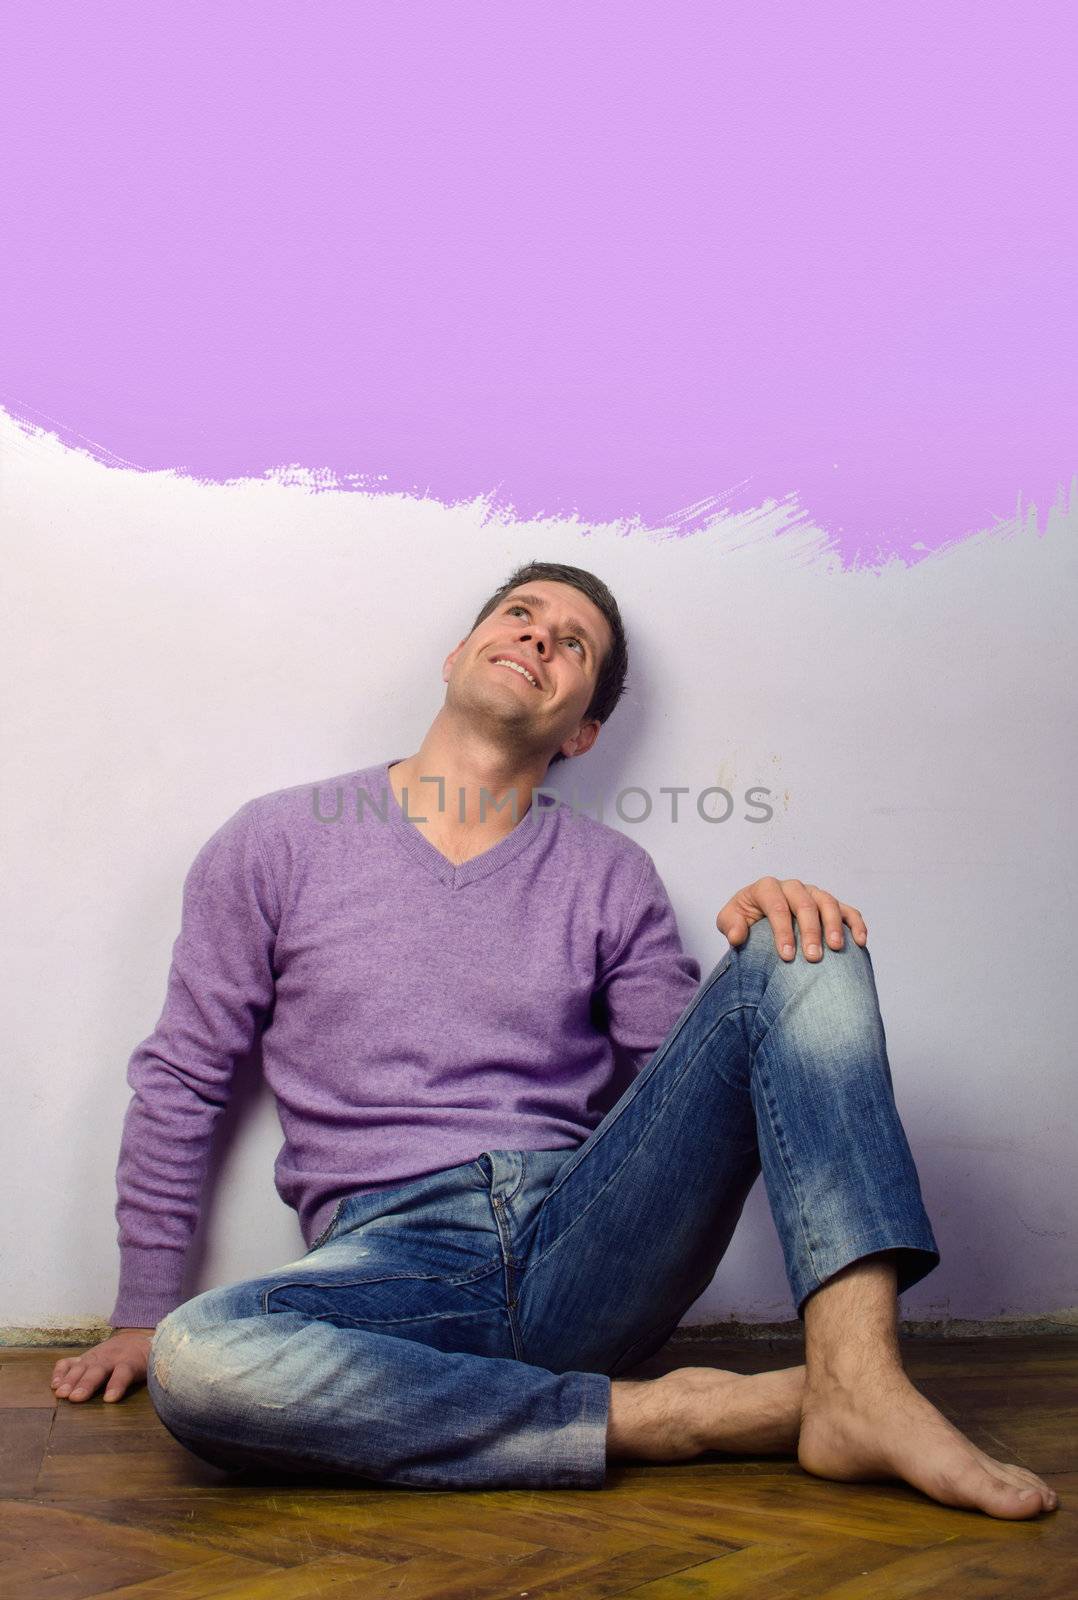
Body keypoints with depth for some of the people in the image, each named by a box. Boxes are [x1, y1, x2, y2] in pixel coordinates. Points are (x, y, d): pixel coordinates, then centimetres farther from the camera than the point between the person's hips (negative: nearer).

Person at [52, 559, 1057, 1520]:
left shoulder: (610, 876, 13)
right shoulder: (280, 841, 8)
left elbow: (686, 1090, 10)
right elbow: (181, 1081, 12)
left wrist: (766, 948, -9)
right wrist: (143, 1315, 11)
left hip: (588, 1235, 2)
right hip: (393, 1257, -1)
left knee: (800, 951, -13)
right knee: (192, 1363, -35)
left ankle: (860, 1389, -28)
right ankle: (665, 1416, -22)